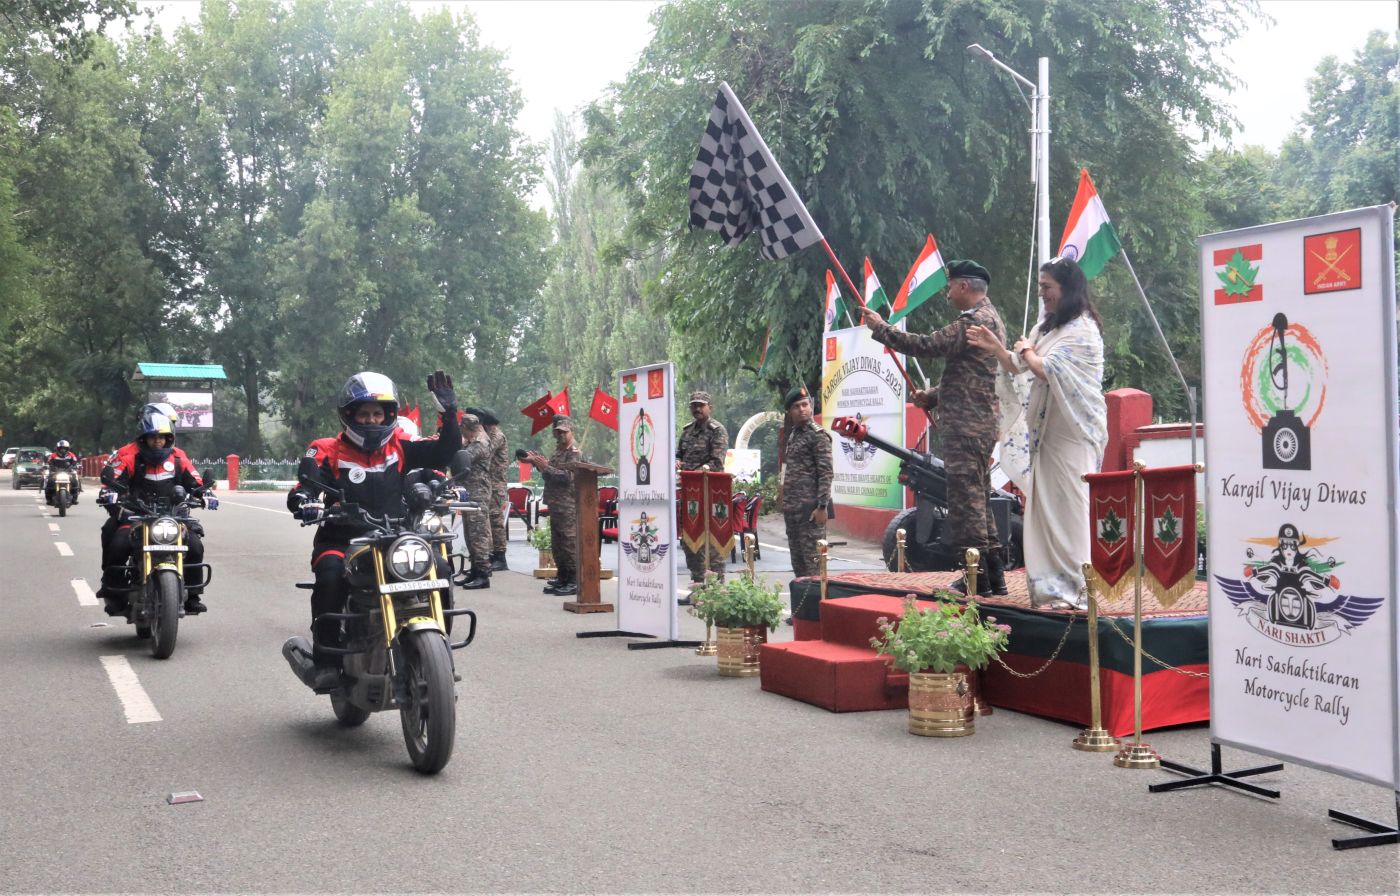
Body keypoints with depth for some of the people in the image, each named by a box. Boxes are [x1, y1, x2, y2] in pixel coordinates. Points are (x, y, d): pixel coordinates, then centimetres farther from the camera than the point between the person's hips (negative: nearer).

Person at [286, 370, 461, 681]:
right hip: (341, 541, -2)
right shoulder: (328, 451, 2)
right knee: (331, 576, -34)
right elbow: (302, 489, -9)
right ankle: (326, 659, -24)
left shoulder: (400, 447, 9)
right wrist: (303, 502, -33)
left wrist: (449, 413, -8)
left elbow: (445, 452, 4)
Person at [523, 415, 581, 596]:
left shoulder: (574, 452, -8)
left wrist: (546, 467, -17)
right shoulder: (557, 451, 20)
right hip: (555, 503, 10)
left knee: (569, 542, -10)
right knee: (557, 542, 12)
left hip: (568, 505, -10)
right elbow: (550, 474, 21)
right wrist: (537, 462, 8)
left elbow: (568, 476, -18)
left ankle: (574, 581, -8)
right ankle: (562, 577, 20)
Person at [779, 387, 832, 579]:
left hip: (810, 508, -9)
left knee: (812, 559, -8)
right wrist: (785, 504, 18)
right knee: (797, 559, 12)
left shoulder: (818, 435, -7)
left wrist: (822, 507, -19)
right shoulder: (793, 434, 18)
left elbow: (826, 473, -13)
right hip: (792, 508, 9)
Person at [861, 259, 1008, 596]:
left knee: (966, 500, -7)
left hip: (967, 426, -11)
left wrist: (881, 328, -11)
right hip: (981, 424, 11)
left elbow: (928, 346, -20)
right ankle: (993, 575, 18)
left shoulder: (975, 320, -14)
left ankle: (977, 577, -5)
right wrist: (935, 395, 16)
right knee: (978, 499, 14)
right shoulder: (989, 318, 20)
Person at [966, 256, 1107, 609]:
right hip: (1045, 432, 8)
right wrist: (997, 349, 6)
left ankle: (1077, 588, -4)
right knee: (1045, 508, 6)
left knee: (1070, 509, -8)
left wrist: (1027, 351, 1)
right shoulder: (1046, 327, 17)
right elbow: (1022, 371, 19)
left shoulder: (1083, 329, -9)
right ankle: (1052, 585, 10)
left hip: (1073, 434, -8)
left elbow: (1047, 368, -17)